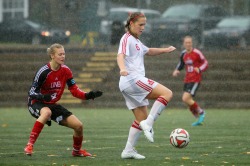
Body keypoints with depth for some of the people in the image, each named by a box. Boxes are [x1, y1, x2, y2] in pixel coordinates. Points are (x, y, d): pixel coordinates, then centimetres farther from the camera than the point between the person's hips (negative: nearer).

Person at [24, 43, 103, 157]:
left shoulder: (65, 71, -3)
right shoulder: (44, 72, -19)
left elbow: (74, 90, 0)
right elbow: (32, 92, -18)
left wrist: (87, 96, -18)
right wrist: (42, 96, -40)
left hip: (52, 105, 6)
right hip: (36, 104, -6)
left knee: (78, 126, -3)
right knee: (47, 112, -43)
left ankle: (76, 150, 27)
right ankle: (30, 145, -40)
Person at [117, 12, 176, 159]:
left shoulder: (136, 41, 24)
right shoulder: (127, 39, -6)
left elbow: (148, 51, 42)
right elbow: (120, 55, -24)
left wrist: (165, 50, 33)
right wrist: (123, 69, -43)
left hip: (135, 82, 10)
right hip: (133, 79, -10)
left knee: (142, 118, 10)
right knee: (167, 93, -18)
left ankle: (129, 150, 10)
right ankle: (148, 124, -23)